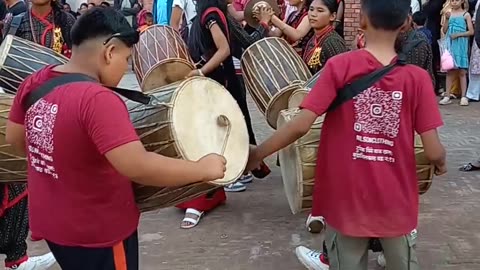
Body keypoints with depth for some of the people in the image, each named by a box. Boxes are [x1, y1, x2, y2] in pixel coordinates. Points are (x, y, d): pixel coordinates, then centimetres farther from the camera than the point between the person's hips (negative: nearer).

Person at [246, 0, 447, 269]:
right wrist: (442, 164, 12)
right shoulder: (418, 77, -10)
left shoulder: (339, 66, -12)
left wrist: (256, 154, -3)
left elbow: (301, 125, -18)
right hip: (396, 202, 1)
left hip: (347, 200, -1)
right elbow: (434, 152, -11)